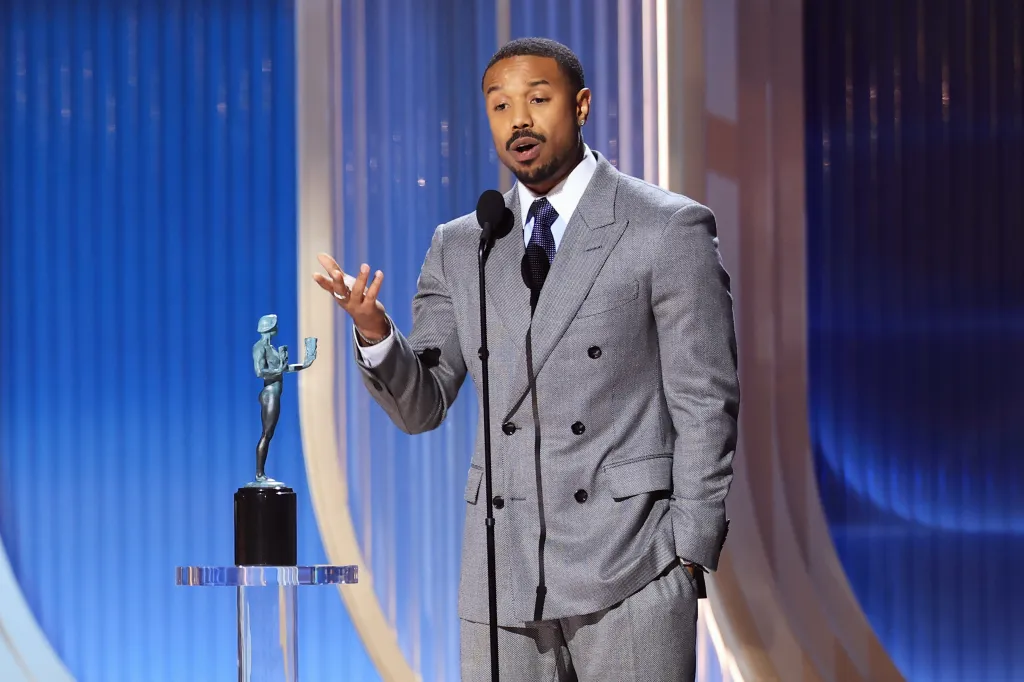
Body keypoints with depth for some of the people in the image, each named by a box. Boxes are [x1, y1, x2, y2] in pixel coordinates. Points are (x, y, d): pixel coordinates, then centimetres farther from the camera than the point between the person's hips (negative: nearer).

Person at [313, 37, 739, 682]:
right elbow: (422, 406, 10)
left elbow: (704, 404, -2)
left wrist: (690, 553, -7)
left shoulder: (668, 229, -1)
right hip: (503, 577, 4)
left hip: (631, 578, -4)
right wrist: (375, 332, -10)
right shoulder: (459, 247, 12)